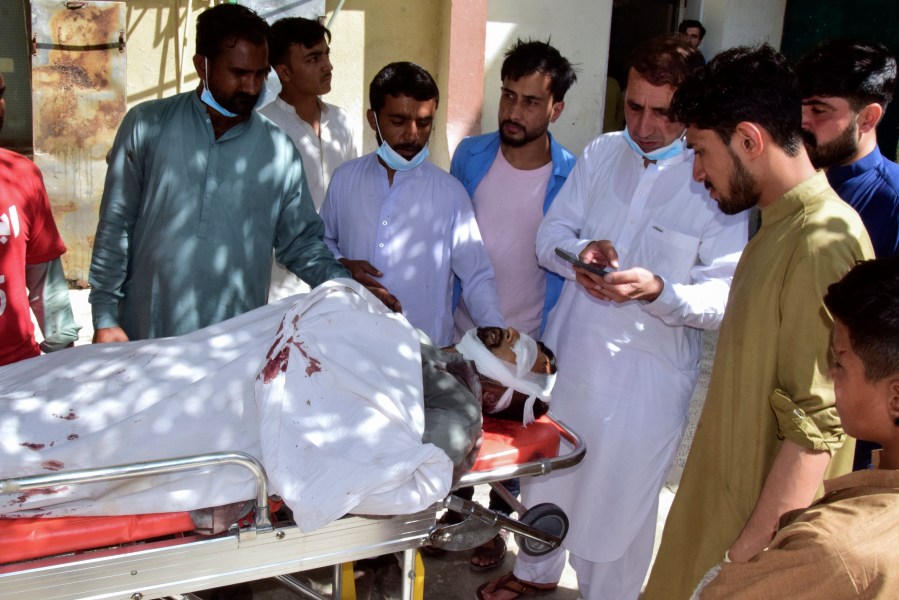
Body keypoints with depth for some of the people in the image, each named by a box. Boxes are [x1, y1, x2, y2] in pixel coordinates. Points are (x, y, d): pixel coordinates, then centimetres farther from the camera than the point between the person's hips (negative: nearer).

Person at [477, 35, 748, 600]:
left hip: (647, 376, -5)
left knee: (621, 500, 10)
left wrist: (658, 290, -33)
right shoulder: (602, 154, 2)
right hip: (568, 353, 5)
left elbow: (725, 298, -16)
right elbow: (551, 234, 4)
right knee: (546, 474, 24)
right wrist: (580, 252, -17)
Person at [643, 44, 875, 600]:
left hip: (764, 511, -8)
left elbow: (815, 432, -25)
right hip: (726, 492, 8)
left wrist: (749, 554, -22)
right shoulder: (783, 224, 7)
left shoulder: (821, 244, -24)